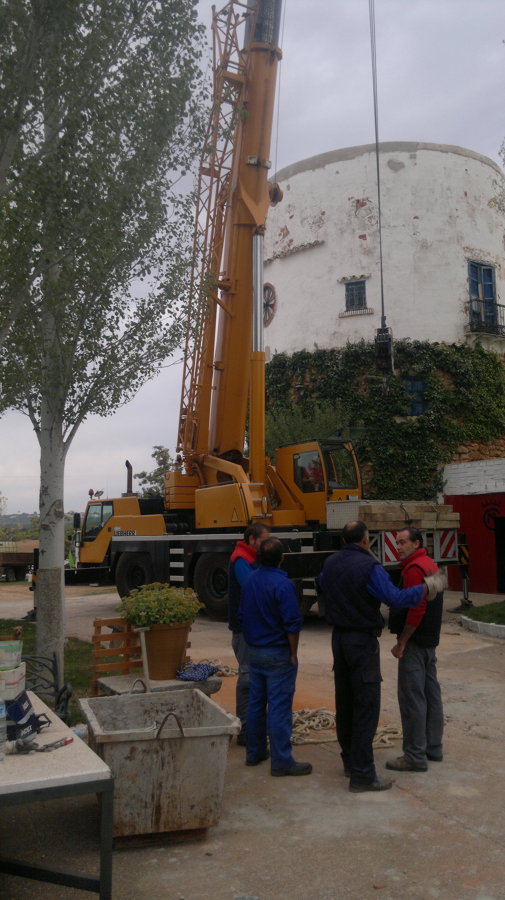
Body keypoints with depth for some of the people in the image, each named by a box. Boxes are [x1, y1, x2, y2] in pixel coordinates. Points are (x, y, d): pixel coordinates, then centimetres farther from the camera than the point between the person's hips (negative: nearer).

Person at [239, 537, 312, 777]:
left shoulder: (250, 580, 3)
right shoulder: (282, 584, -19)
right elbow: (292, 623, -20)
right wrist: (293, 653, -9)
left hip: (254, 651, 7)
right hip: (278, 653, -7)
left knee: (255, 703, 16)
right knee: (279, 707, -2)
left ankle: (254, 753, 27)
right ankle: (281, 761, 4)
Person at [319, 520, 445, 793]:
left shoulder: (330, 563, 3)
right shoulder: (369, 567, -19)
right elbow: (396, 598, -24)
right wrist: (426, 589, -11)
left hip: (338, 637, 8)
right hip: (362, 641, -8)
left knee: (344, 702, 16)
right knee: (366, 706, -2)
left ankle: (350, 760, 29)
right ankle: (362, 775, 2)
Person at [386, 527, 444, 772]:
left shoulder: (414, 568, -17)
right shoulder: (430, 564, 14)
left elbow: (416, 608, -24)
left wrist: (401, 642, -17)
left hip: (415, 642, -10)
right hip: (430, 641, 10)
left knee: (411, 698, -4)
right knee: (431, 694, 15)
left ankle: (415, 756, 1)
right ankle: (433, 748, 25)